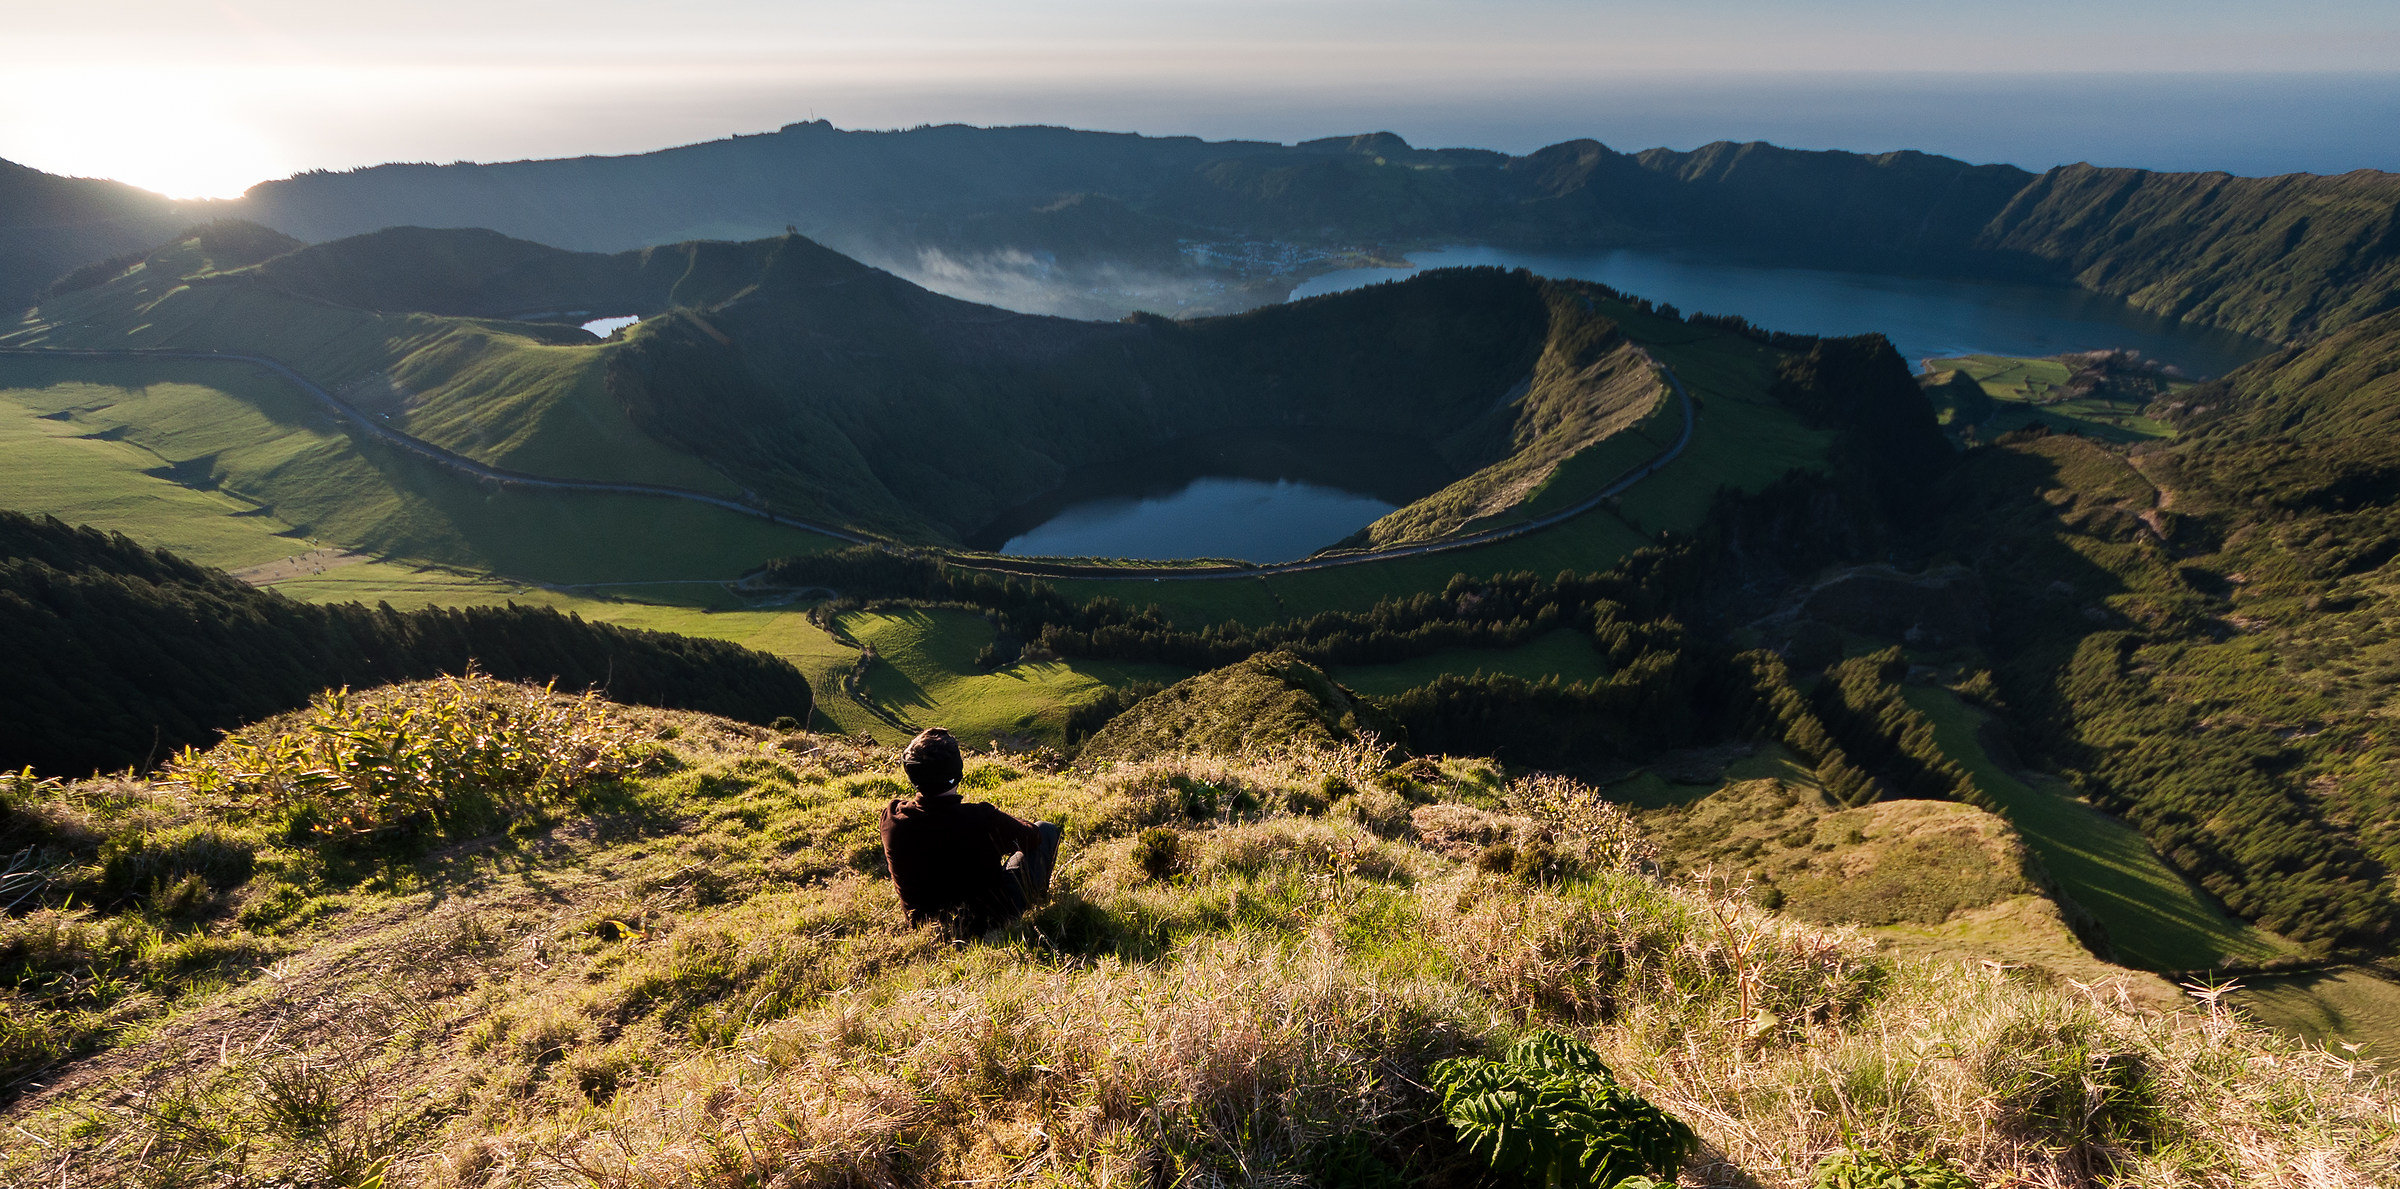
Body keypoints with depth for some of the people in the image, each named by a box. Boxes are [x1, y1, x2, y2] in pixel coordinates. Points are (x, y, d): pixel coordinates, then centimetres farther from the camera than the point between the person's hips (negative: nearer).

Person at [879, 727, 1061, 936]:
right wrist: (1004, 821, 12)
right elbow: (1031, 837, -11)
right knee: (1047, 829, 12)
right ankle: (1038, 898, 38)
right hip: (989, 921, -5)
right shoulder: (983, 819, -33)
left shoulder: (891, 818, -21)